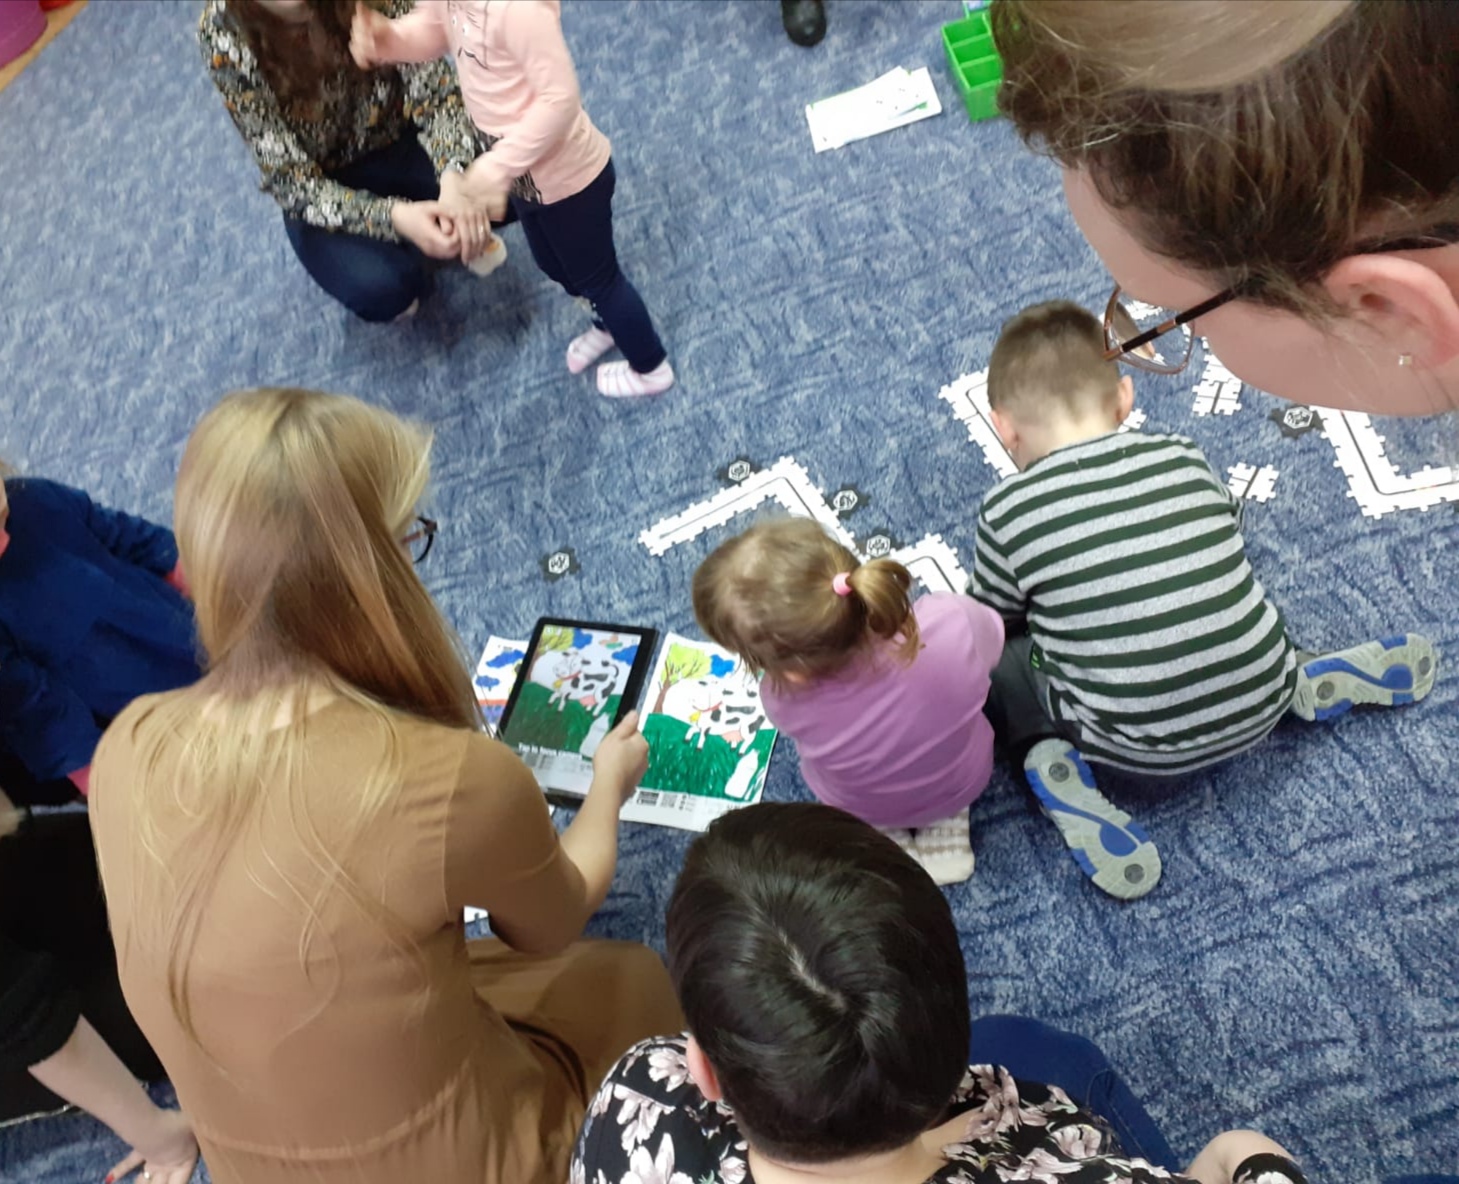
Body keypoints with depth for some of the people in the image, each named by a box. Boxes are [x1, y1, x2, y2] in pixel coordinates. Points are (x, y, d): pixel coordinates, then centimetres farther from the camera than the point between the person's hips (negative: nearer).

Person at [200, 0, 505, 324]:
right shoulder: (224, 36, -24)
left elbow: (434, 91, -18)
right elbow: (291, 180, -23)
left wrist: (453, 174, -40)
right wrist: (392, 216, -39)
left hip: (402, 146, 2)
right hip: (323, 191, -2)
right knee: (378, 287, -31)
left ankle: (464, 234, 5)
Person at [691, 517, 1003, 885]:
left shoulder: (785, 699, -40)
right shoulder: (951, 622, -41)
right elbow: (992, 639, -14)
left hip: (862, 807, 0)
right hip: (964, 783, 1)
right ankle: (945, 827, 27)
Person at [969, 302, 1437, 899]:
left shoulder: (1009, 510, -9)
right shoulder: (1185, 459, 1)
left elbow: (992, 620, 6)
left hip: (1138, 745, -4)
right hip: (1262, 705, 4)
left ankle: (1052, 766, -11)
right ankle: (1304, 682, 13)